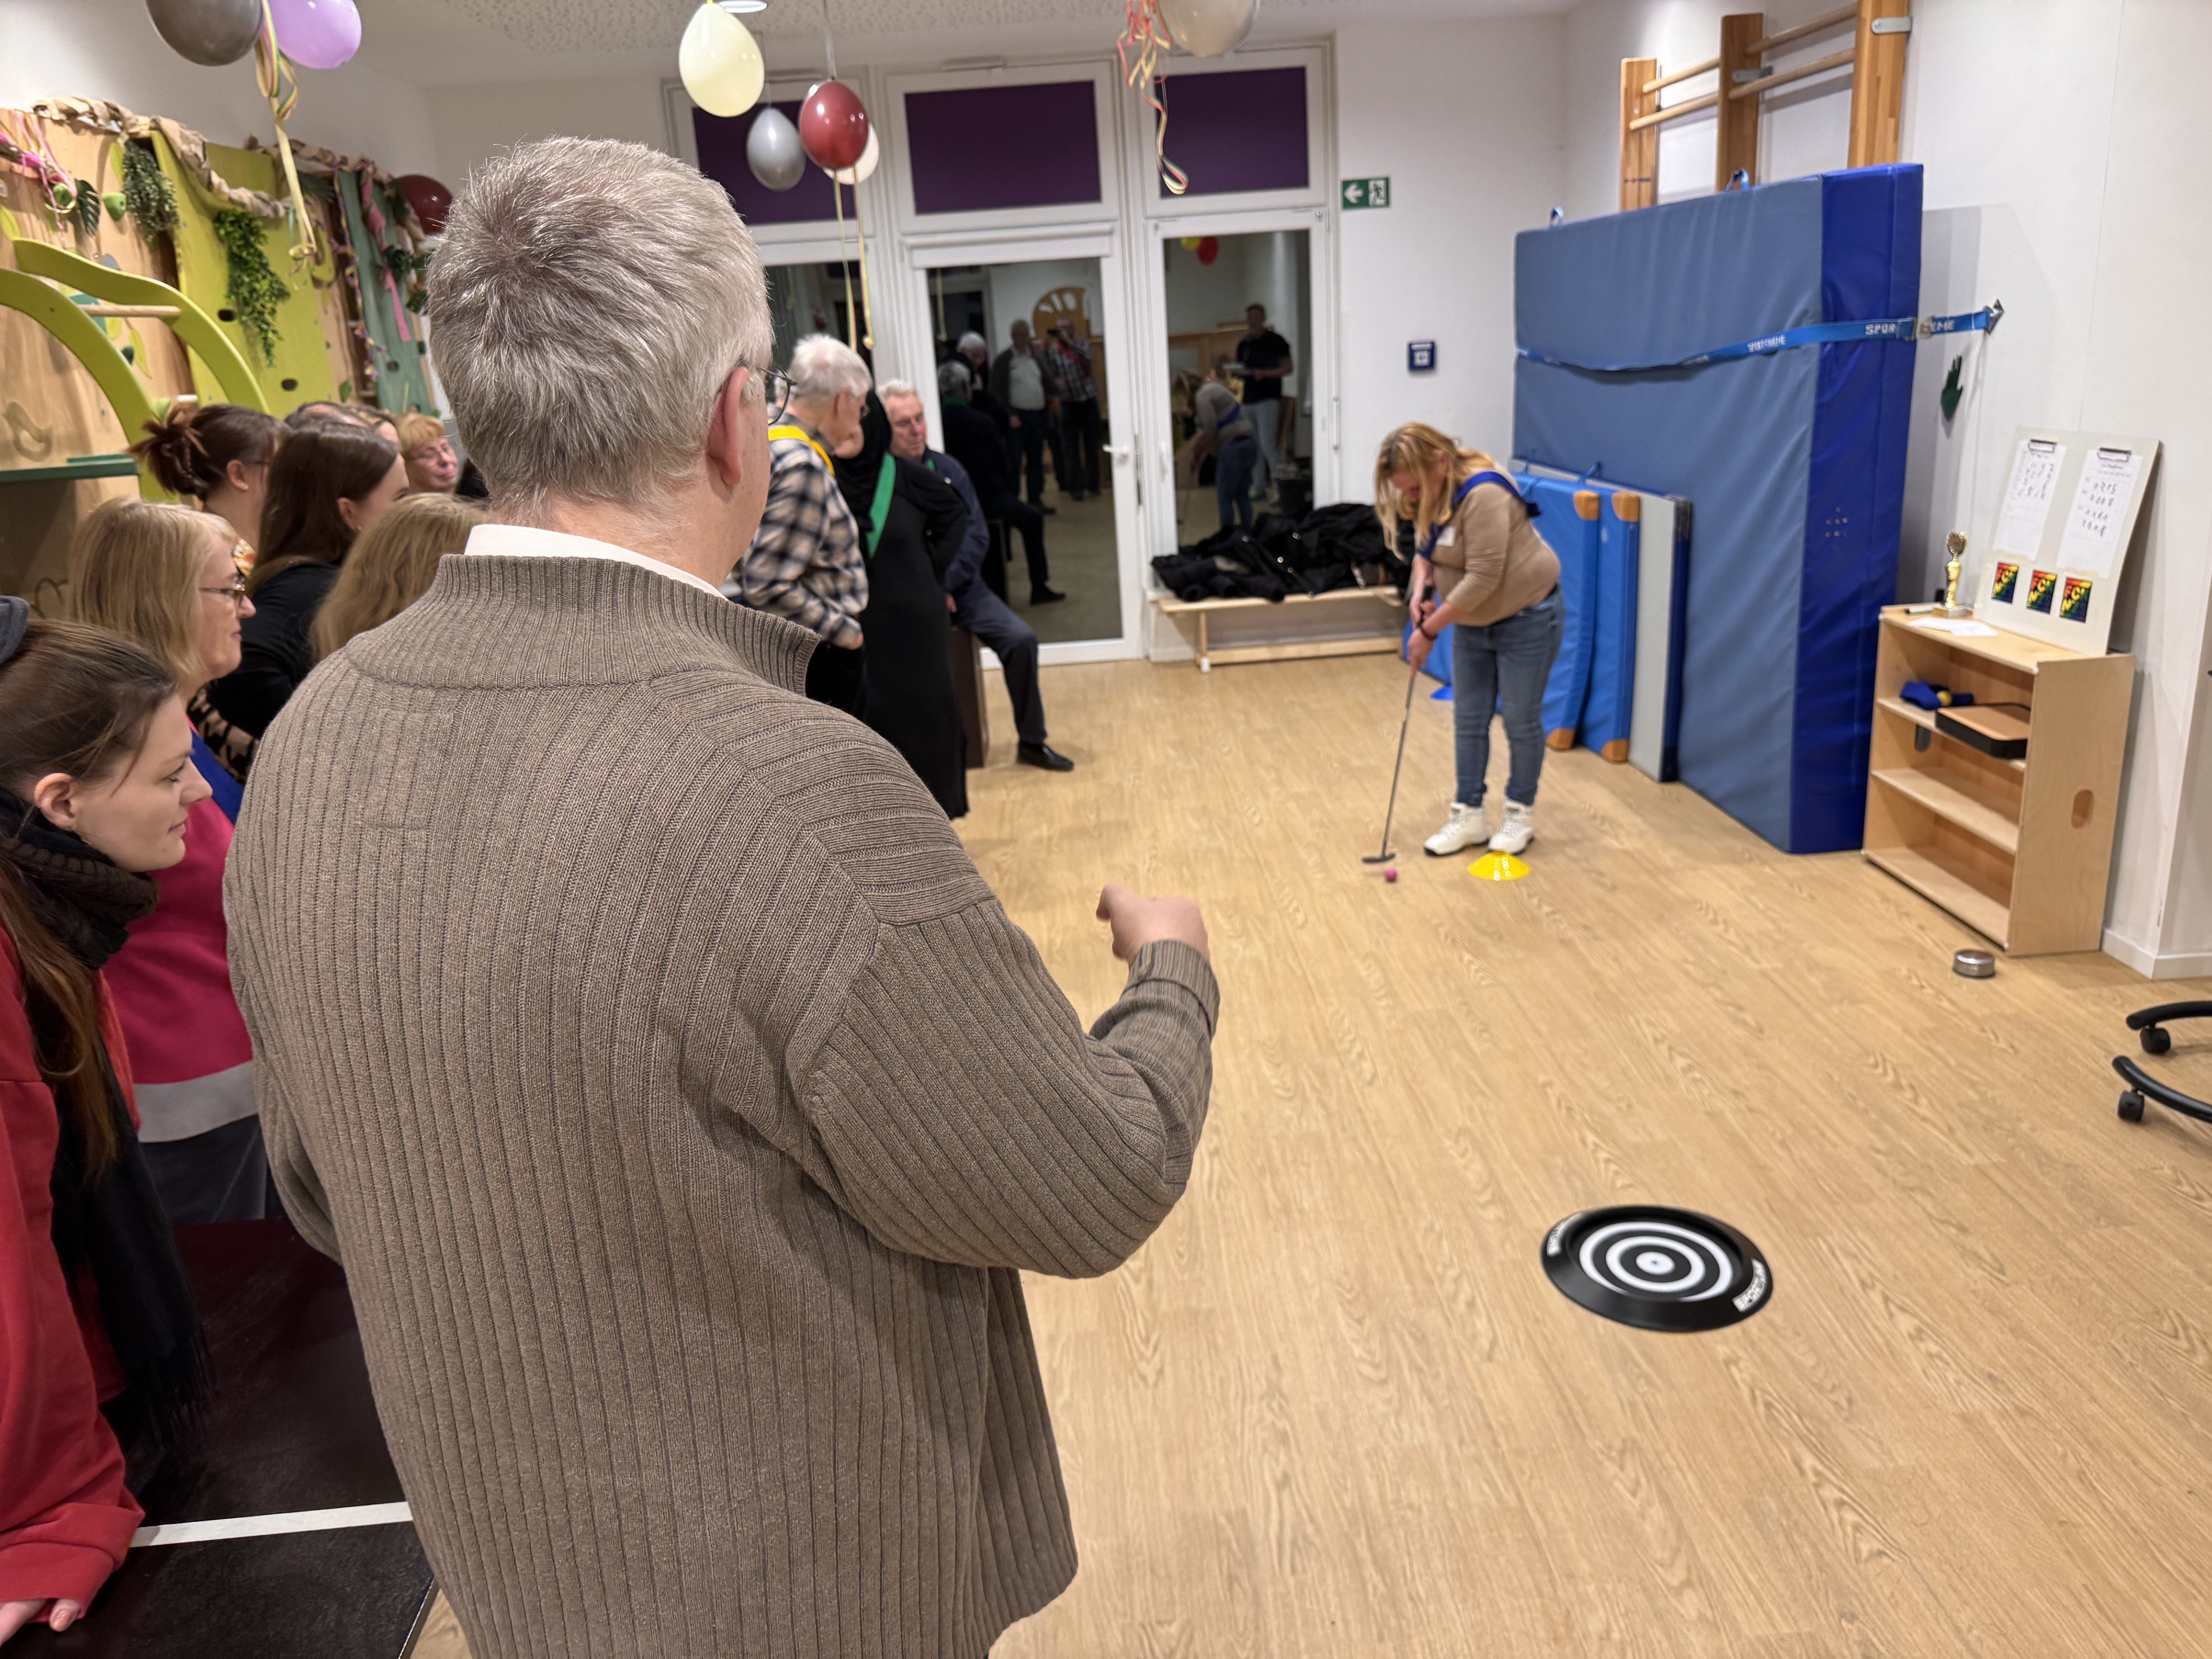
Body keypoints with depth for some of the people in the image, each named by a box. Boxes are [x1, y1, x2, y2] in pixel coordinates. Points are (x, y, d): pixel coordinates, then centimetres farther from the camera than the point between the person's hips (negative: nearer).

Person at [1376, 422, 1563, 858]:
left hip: (1527, 617, -8)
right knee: (1468, 719, 8)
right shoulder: (1431, 495, -4)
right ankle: (1469, 815, 17)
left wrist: (1429, 630, -26)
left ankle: (1521, 813, 20)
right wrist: (1420, 585, -13)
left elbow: (1483, 578, -31)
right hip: (1472, 622, 8)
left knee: (1521, 719, 4)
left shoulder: (1483, 495, -30)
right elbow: (1426, 547, 10)